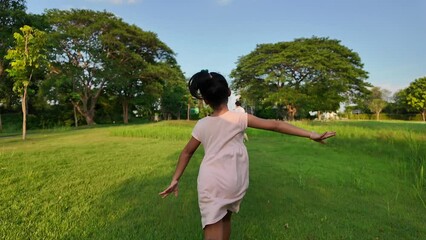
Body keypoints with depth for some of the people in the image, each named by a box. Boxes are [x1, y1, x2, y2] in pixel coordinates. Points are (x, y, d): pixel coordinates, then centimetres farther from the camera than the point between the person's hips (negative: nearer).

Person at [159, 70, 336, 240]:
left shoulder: (201, 125, 3)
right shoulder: (239, 118, -4)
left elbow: (187, 152, 12)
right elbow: (274, 125, -6)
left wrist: (175, 180, 23)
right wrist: (311, 134, -3)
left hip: (210, 183, -1)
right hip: (234, 183, 1)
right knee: (226, 218, 27)